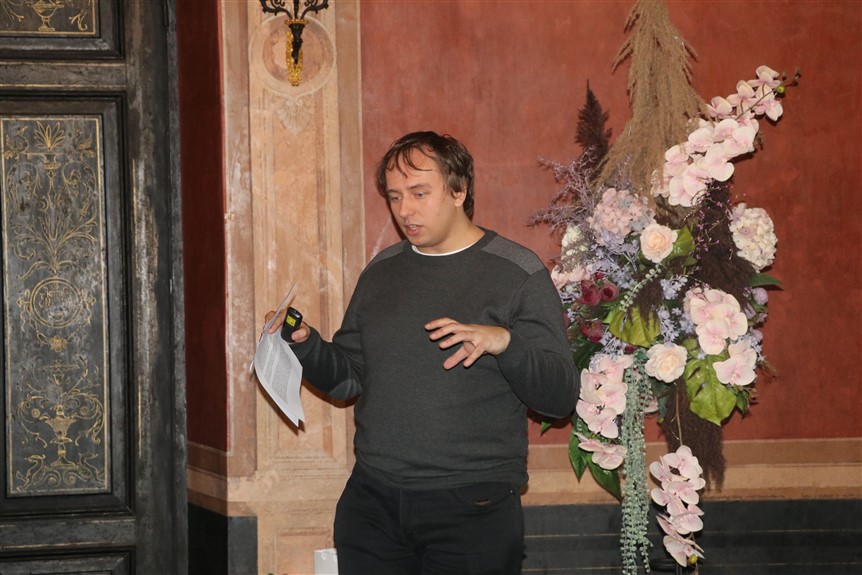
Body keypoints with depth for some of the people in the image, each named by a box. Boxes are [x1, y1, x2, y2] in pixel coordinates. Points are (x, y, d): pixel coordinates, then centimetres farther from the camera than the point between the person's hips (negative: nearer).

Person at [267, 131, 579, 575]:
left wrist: (504, 342, -25)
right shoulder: (380, 272, 13)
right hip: (372, 502, 4)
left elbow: (560, 397, -8)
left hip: (471, 506, -4)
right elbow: (347, 379, 18)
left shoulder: (518, 273, -4)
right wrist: (305, 344, -1)